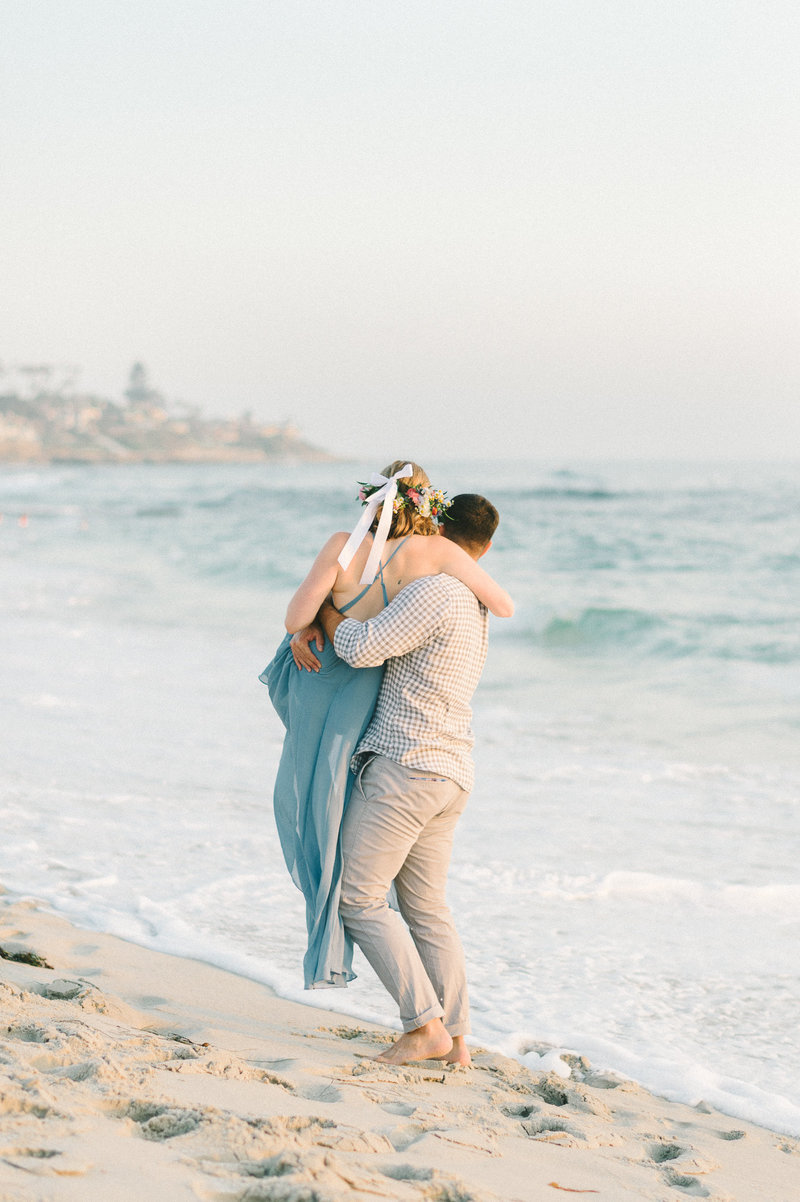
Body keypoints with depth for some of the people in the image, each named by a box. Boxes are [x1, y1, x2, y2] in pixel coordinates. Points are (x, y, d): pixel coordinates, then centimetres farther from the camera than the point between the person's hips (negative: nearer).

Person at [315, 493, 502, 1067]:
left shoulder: (434, 591, -15)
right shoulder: (476, 608, 18)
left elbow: (361, 649, -18)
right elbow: (380, 626, 26)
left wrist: (322, 605, -1)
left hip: (405, 763, -10)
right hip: (451, 776, 10)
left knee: (359, 896, -3)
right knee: (426, 906, 15)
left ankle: (425, 1025, -6)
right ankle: (455, 1037, 14)